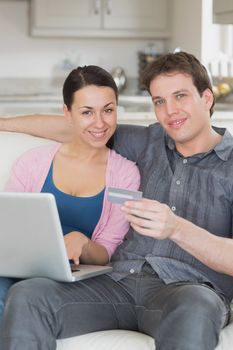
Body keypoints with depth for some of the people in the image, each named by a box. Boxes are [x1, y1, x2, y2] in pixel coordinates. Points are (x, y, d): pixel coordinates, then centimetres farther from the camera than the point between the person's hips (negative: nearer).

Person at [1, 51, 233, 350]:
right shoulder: (152, 142, 20)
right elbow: (71, 129, 29)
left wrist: (177, 229, -25)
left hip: (190, 288, -5)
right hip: (121, 281, 5)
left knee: (193, 309, -43)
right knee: (26, 296, -24)